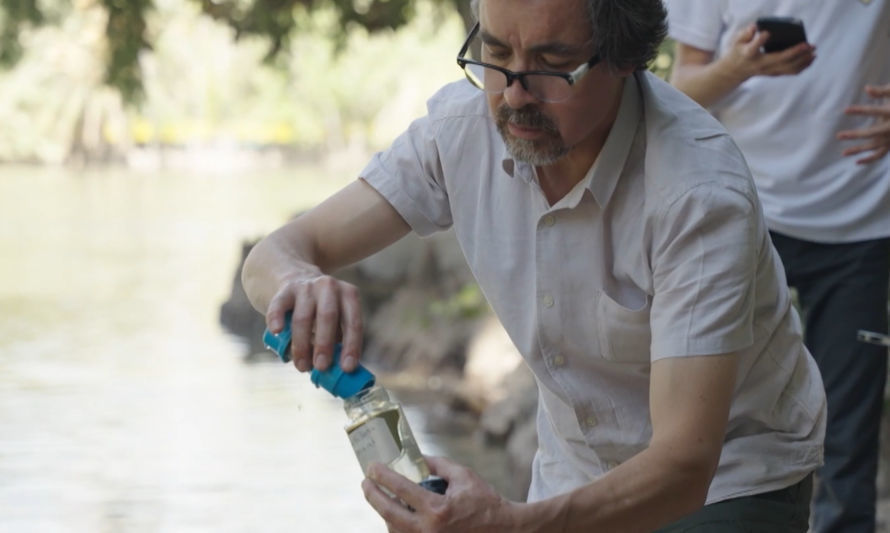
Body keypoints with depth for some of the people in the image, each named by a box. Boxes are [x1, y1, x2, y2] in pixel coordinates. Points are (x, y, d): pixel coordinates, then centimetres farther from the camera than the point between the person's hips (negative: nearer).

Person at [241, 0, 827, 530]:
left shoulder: (701, 194, -32)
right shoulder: (464, 124, -15)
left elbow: (683, 466, -38)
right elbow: (277, 252, -12)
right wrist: (296, 280, -38)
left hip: (725, 482, -4)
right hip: (572, 478, 4)